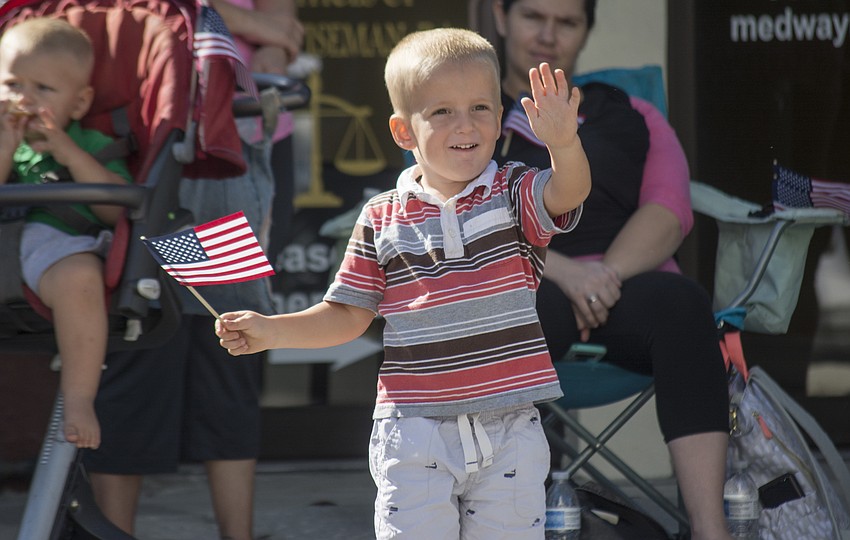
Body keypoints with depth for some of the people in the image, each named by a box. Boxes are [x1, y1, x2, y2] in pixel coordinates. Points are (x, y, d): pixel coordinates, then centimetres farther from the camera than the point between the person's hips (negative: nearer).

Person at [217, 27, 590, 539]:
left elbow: (569, 192, -22)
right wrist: (271, 330, -3)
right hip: (415, 435, 0)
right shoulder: (382, 219, 2)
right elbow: (349, 315, 9)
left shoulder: (515, 194, 0)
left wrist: (564, 142, -43)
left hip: (509, 430, 0)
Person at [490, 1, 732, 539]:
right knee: (542, 308, -40)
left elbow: (671, 211, 7)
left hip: (631, 287, 2)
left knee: (680, 302, -35)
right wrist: (563, 272, -18)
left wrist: (607, 276, -14)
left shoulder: (634, 117, 27)